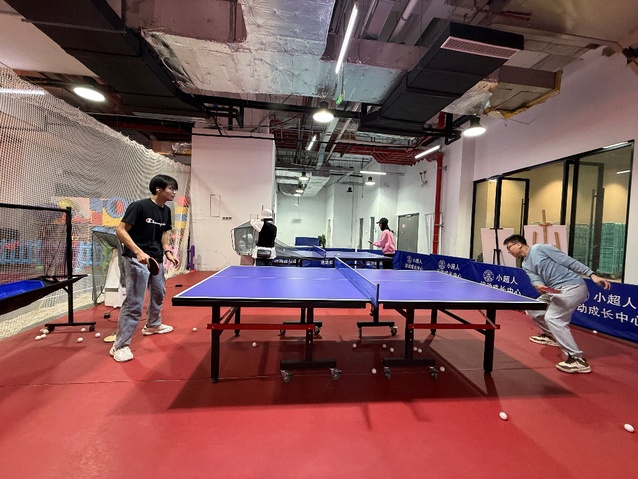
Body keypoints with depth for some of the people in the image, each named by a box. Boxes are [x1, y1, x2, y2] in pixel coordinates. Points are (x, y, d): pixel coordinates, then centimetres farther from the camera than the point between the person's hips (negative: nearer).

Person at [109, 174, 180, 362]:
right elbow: (120, 231, -17)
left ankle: (152, 325, 44)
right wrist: (138, 252, -28)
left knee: (159, 293, 21)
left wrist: (168, 252, 1)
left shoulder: (166, 211, 7)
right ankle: (120, 345, 9)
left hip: (156, 260, 8)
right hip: (137, 260, -8)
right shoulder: (139, 206, -15)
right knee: (134, 303, -6)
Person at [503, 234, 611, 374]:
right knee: (532, 310, 12)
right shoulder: (526, 265, 13)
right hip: (556, 290, 9)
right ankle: (551, 335, 33)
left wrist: (592, 275, -17)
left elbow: (568, 261, -11)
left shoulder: (540, 248, -9)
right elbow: (535, 279, -1)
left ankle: (578, 360, -11)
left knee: (552, 317, -18)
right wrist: (539, 285, -23)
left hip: (573, 286, -9)